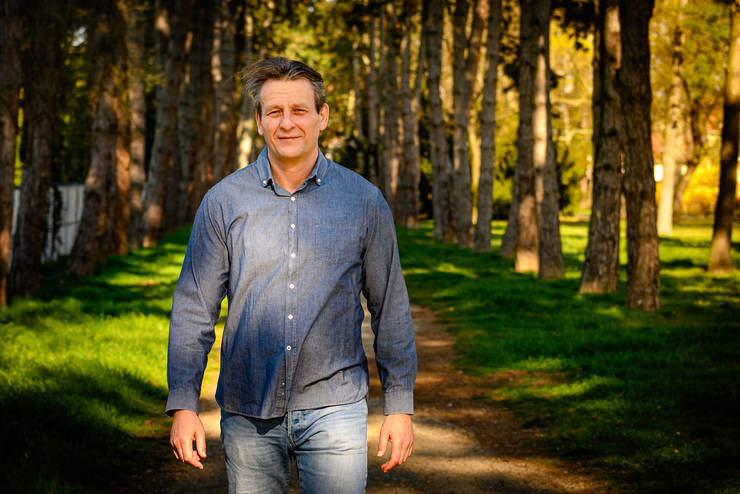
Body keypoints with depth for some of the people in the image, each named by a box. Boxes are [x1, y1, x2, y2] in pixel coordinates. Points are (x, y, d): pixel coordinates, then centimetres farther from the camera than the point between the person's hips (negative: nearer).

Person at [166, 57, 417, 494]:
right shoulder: (224, 202, 2)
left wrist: (400, 407, 4)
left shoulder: (364, 201, 2)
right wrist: (183, 406, -2)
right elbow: (194, 309, 4)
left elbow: (390, 308, 7)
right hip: (248, 411, 1)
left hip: (333, 408, -1)